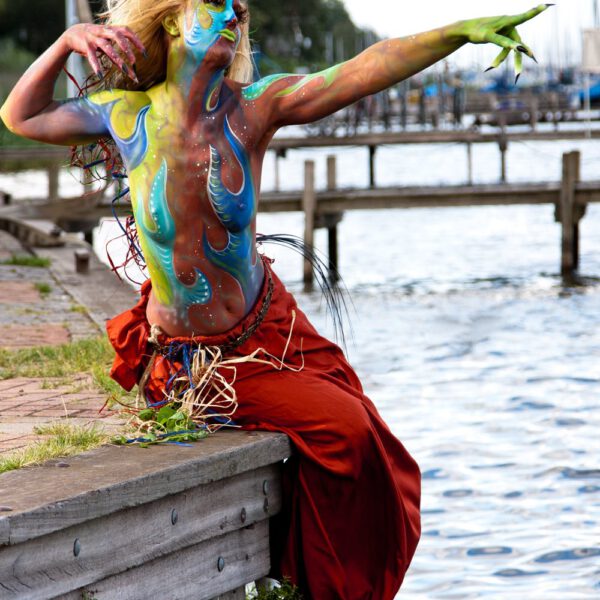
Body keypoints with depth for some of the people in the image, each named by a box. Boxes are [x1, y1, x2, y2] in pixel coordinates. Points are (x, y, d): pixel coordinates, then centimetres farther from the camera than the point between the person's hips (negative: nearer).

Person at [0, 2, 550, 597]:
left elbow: (365, 69, -23)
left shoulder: (253, 107, -9)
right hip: (189, 363, -3)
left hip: (266, 332, 3)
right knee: (341, 429, -16)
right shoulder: (129, 115, -10)